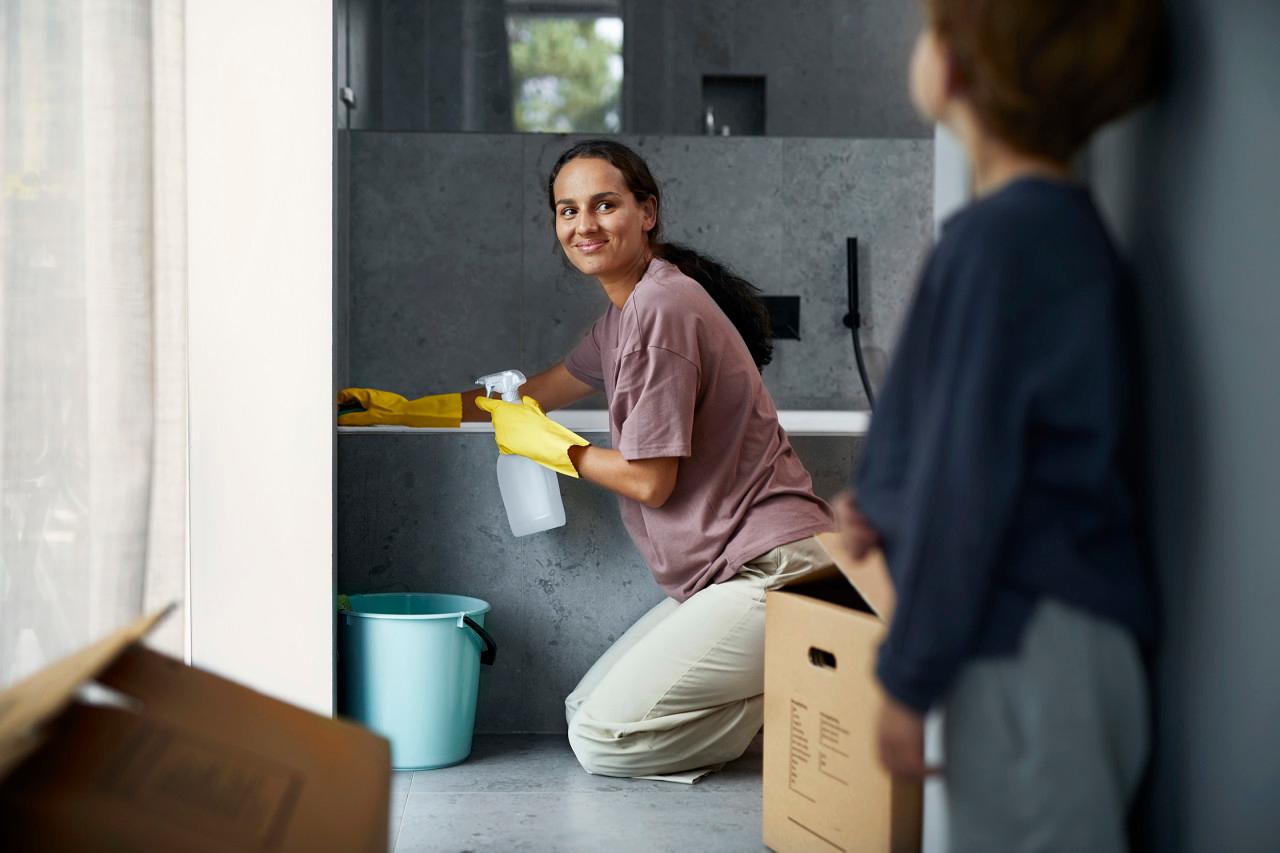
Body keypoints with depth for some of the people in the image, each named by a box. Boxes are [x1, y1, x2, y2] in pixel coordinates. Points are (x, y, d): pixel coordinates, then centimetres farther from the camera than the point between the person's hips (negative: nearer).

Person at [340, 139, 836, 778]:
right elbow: (542, 392, 30)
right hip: (724, 575, 10)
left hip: (773, 571, -10)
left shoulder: (662, 308, -16)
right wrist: (405, 410, 32)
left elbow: (649, 480, -15)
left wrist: (545, 444, 1)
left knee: (602, 743, -13)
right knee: (586, 710, 12)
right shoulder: (627, 311, 16)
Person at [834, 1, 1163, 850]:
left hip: (1028, 654, -9)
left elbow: (968, 482, -18)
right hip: (1065, 632, 9)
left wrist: (907, 681, -11)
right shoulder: (1070, 229, 11)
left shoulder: (997, 240, -18)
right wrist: (887, 508, 7)